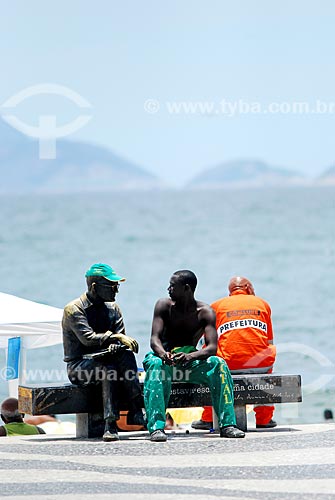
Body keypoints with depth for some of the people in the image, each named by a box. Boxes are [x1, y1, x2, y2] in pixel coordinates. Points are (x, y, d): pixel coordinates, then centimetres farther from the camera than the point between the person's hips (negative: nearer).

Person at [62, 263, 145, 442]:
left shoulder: (113, 308, 11)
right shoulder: (73, 309, -8)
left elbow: (121, 338, 1)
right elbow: (87, 338, -22)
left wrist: (115, 346, -23)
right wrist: (114, 337, -33)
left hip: (104, 361, 5)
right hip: (79, 365, -5)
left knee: (126, 354, -29)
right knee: (108, 368, -36)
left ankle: (135, 412, -35)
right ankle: (110, 423, -41)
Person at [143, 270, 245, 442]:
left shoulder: (205, 312, -7)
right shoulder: (164, 305, -5)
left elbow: (212, 347, -18)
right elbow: (155, 338, -15)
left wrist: (189, 356, -40)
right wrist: (163, 354, -40)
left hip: (189, 362, 1)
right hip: (164, 357, -1)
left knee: (218, 364, -27)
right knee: (156, 364, -37)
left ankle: (227, 424, -27)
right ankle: (156, 427, -45)